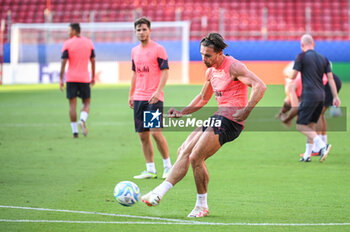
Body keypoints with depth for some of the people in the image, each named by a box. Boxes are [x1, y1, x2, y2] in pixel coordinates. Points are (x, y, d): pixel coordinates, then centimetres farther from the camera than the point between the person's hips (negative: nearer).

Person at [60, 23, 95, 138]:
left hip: (71, 78, -1)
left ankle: (75, 131, 0)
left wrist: (61, 79, -5)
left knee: (72, 104, 4)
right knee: (86, 103, 12)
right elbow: (93, 61, 6)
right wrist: (93, 77, 14)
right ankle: (83, 120, -17)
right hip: (84, 78, 1)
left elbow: (63, 62, -7)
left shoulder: (67, 44, -3)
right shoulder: (89, 42, 5)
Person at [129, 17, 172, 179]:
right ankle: (150, 170, 10)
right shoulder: (135, 51, 14)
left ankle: (168, 166, 2)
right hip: (139, 98, 6)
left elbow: (165, 71, -9)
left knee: (156, 132, -12)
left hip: (154, 98, -6)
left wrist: (158, 91, -19)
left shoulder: (158, 49, -5)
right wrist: (131, 94, 17)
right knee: (143, 135, 5)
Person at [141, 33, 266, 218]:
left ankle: (202, 205, -2)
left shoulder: (233, 67, -12)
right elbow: (203, 98, 30)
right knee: (184, 151, 2)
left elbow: (260, 86, -21)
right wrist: (182, 112, 18)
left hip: (230, 121, -9)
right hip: (218, 118, 9)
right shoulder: (211, 71, 15)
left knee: (195, 158, -14)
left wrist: (246, 111, -28)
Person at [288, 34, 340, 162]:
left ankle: (322, 145, -23)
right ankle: (307, 155, 14)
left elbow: (292, 76, -4)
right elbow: (330, 78, 8)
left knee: (301, 125, -5)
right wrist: (335, 97, 7)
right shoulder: (323, 59, 13)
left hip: (309, 95, -7)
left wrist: (290, 72, 20)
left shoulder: (302, 57, -5)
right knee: (311, 125, 15)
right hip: (321, 96, 7)